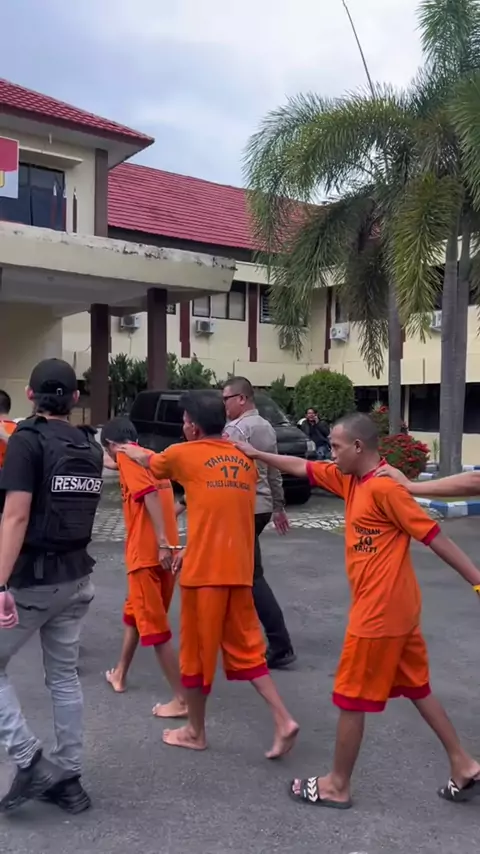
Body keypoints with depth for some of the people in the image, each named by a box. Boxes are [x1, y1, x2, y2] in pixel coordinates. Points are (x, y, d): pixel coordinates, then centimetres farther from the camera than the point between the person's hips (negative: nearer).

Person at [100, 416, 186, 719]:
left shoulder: (127, 457, -7)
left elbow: (150, 495, -21)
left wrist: (162, 543, -26)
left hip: (147, 553, -9)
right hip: (163, 550, 9)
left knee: (155, 627, -2)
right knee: (134, 613, 25)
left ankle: (181, 700, 2)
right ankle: (120, 674, 41)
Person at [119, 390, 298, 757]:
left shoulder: (184, 454, -5)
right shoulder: (245, 458, 10)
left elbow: (149, 461, 16)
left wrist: (130, 451, 37)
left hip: (204, 570, -5)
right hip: (239, 569, 5)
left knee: (197, 651, 11)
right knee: (245, 648, 16)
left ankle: (195, 732, 27)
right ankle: (283, 720, 8)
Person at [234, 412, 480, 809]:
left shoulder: (384, 486, -20)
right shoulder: (350, 478, 6)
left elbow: (434, 536, -19)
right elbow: (302, 466, 17)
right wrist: (256, 454, 21)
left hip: (378, 611, -9)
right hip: (397, 608, 9)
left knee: (351, 699, 6)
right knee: (417, 689, 20)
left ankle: (337, 786, 22)